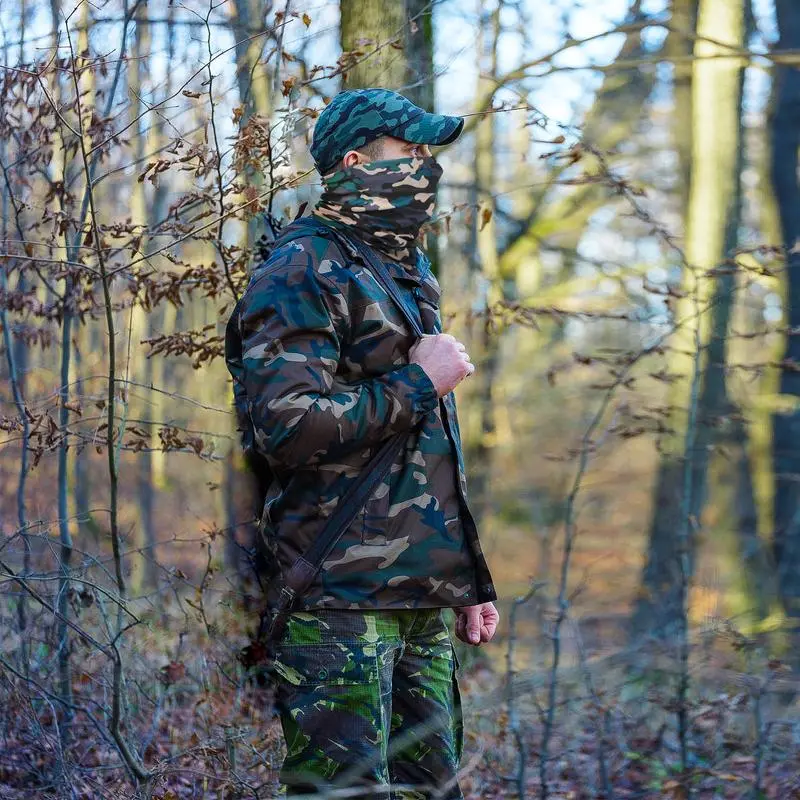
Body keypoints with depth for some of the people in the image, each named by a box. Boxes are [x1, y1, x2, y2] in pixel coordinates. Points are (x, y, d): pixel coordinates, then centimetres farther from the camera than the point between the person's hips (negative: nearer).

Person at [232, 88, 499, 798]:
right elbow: (287, 427, -21)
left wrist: (471, 582, 24)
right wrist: (417, 382, -12)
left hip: (426, 605, 8)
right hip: (342, 605, -8)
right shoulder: (303, 274, -7)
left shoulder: (413, 274, 21)